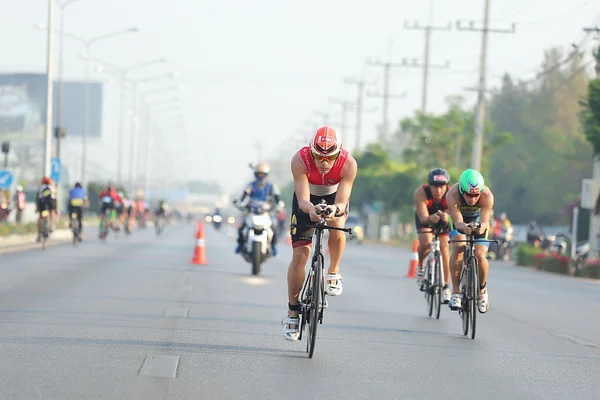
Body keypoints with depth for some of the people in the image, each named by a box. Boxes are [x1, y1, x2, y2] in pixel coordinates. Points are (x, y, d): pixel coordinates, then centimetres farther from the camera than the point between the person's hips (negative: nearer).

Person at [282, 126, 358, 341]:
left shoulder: (348, 164, -33)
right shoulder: (300, 160, -35)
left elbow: (342, 201, -36)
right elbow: (302, 201, -37)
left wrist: (335, 209, -60)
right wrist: (310, 209, -60)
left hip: (335, 198, 0)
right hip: (307, 200, 0)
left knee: (337, 223, -35)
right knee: (299, 255, -8)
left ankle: (333, 273, -8)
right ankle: (292, 313, 6)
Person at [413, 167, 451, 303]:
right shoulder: (420, 193, -36)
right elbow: (423, 218, -38)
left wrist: (445, 217, -61)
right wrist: (431, 218, -60)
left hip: (443, 218, 1)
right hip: (425, 217, -1)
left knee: (444, 249, -9)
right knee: (425, 242, -26)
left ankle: (445, 287, 2)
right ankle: (420, 266, 4)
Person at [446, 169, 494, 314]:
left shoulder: (487, 196, -35)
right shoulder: (453, 195, -36)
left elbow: (485, 221, -40)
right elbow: (457, 221, -40)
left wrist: (483, 226, -63)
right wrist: (463, 227, -63)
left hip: (479, 221, 0)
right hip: (460, 221, 0)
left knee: (480, 256, -17)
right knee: (458, 248, -28)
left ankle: (482, 290, 12)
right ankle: (456, 292, -20)